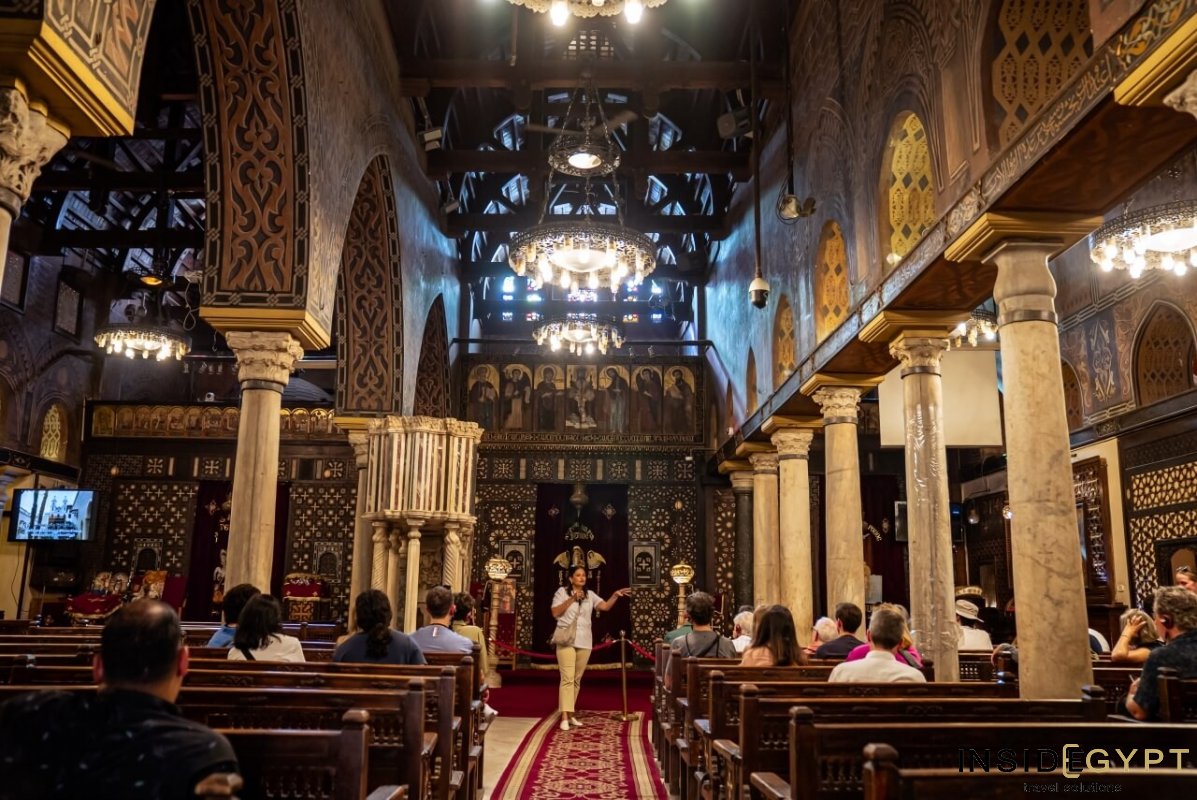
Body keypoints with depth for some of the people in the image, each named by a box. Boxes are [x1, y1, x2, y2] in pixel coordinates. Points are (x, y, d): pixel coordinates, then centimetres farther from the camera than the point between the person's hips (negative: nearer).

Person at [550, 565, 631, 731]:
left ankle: (571, 713, 20)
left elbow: (606, 606, -1)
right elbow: (555, 613, -9)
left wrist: (616, 595, -17)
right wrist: (572, 599, -16)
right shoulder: (562, 592, 0)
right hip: (567, 641, -5)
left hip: (584, 642, 5)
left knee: (577, 680, 11)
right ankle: (564, 717, -13)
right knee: (567, 679, -12)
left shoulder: (590, 595, 10)